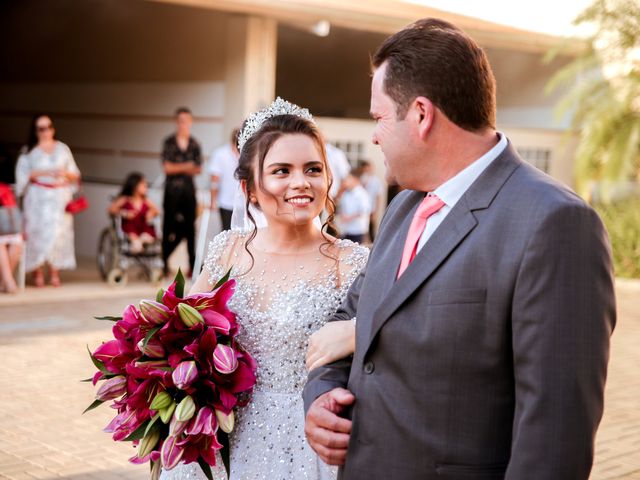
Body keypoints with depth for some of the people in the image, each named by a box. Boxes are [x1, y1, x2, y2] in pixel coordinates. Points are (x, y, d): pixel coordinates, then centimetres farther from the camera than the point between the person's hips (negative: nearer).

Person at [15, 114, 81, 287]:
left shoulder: (63, 148, 12)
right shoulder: (29, 151, 5)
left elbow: (75, 175, 12)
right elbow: (23, 175, -2)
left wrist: (66, 173, -9)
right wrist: (41, 173, -13)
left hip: (60, 197, 2)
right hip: (38, 198, -2)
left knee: (59, 233, -4)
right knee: (38, 232, -7)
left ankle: (55, 273, 2)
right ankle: (38, 273, -2)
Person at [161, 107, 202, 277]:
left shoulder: (194, 144, 8)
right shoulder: (169, 142, -1)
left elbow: (198, 169, 7)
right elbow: (167, 167, -6)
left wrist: (178, 168, -9)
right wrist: (186, 167, -8)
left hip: (189, 188, 3)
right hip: (172, 188, -3)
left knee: (190, 227, 1)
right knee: (170, 226, 0)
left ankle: (193, 264, 4)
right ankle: (164, 263, 11)